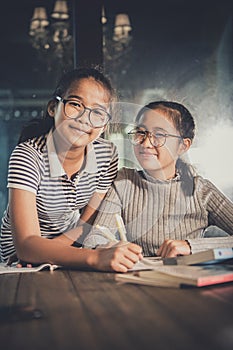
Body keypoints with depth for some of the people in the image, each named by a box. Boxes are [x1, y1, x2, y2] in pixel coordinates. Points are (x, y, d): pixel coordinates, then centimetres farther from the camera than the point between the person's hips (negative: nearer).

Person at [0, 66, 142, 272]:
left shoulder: (107, 154, -13)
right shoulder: (28, 156, -26)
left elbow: (86, 223, -3)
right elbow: (26, 245, -35)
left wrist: (47, 252, -20)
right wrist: (95, 257, -48)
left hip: (70, 244, 4)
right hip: (20, 252, -3)